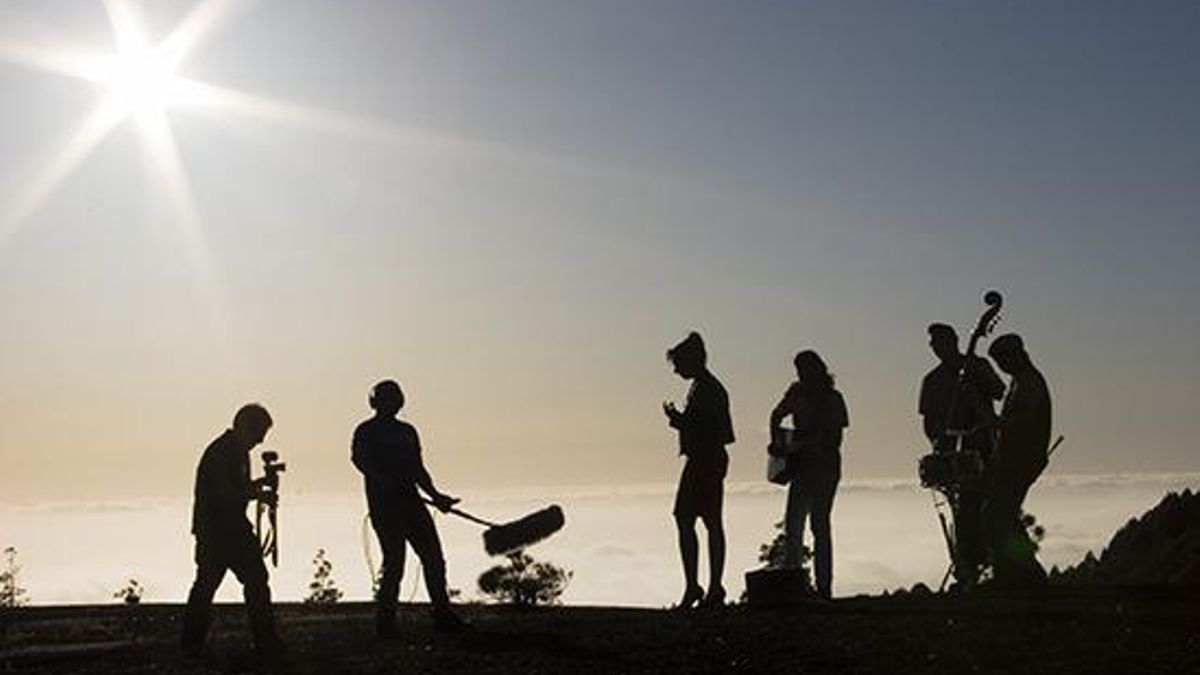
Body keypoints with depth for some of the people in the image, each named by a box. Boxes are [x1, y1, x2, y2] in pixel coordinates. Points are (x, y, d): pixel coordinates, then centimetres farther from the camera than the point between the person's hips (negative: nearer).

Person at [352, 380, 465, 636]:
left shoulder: (407, 432, 22)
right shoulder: (367, 431, 2)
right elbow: (359, 459, -16)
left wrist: (435, 496, 15)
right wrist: (381, 480, -30)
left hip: (410, 501, 6)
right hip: (384, 504, -6)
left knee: (434, 557, 1)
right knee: (394, 562, -10)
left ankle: (443, 615, 7)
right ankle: (385, 623, -1)